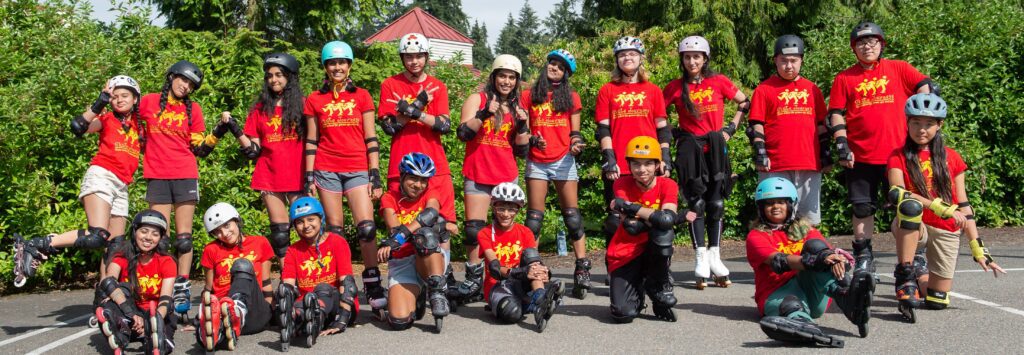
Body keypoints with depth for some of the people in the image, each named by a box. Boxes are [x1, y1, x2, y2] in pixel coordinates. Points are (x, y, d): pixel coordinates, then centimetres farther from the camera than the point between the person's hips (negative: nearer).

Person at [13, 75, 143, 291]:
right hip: (101, 176, -6)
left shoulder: (137, 122, 19)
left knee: (115, 245, 3)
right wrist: (101, 102, -19)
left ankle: (102, 297, 7)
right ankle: (33, 247, -21)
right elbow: (78, 127, -13)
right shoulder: (107, 119, 5)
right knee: (97, 237, -26)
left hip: (121, 187, 6)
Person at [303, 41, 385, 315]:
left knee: (366, 228, -11)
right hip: (326, 170, 1)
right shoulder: (314, 100, 9)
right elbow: (311, 142, 9)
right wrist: (309, 178, 1)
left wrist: (375, 176, -1)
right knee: (334, 231, 1)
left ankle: (373, 286, -4)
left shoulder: (362, 96, 8)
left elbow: (371, 139, 5)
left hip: (358, 169, 0)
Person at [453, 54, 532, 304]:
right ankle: (473, 281, 3)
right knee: (474, 229, -7)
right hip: (478, 175, -3)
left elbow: (521, 151, 12)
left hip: (507, 177, 3)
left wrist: (522, 125, -3)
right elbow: (463, 133, -10)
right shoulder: (477, 100, 5)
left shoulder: (518, 109, 14)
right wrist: (484, 113, -21)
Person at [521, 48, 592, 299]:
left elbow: (574, 131, 8)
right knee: (534, 217, 0)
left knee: (572, 215, -5)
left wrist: (576, 144, -13)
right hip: (536, 161, 1)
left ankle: (582, 269, -4)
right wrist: (532, 139, -11)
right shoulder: (529, 96, 10)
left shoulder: (571, 97, 10)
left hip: (563, 161, -1)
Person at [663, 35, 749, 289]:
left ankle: (714, 255, 11)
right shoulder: (675, 87, 2)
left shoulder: (719, 82, 1)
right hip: (689, 149, 0)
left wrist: (731, 127, 2)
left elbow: (744, 103, 10)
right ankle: (701, 257, -1)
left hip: (715, 147, 1)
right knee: (696, 203, -4)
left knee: (716, 202, 2)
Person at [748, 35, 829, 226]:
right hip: (775, 167, -3)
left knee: (809, 220, 9)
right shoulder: (764, 89, 4)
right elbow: (755, 125, 1)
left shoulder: (812, 89, 15)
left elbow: (821, 125, 18)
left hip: (810, 165, 4)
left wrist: (826, 154, 13)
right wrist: (760, 154, -8)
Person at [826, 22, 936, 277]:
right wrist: (842, 146, -5)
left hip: (898, 151, -1)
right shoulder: (844, 78, 7)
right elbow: (836, 115, 5)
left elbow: (927, 88, 1)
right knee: (862, 208, 6)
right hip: (860, 156, 1)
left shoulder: (899, 69, 6)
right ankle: (863, 257, 17)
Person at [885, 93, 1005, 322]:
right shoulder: (898, 157, -3)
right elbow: (896, 194, -23)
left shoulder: (951, 159, 5)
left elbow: (963, 206, 3)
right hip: (911, 227, -3)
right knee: (910, 206, -38)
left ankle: (920, 268, 36)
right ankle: (905, 278, -26)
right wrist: (940, 207, -34)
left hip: (946, 232, 3)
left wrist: (978, 248, -3)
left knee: (937, 302, 2)